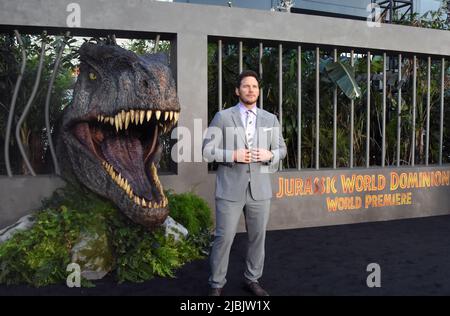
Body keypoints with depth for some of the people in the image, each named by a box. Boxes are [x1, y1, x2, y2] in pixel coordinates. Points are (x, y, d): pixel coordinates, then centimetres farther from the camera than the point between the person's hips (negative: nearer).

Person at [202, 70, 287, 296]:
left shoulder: (270, 119, 9)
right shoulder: (222, 117, 0)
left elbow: (281, 149, 15)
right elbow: (207, 151, -3)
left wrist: (269, 155, -7)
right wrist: (233, 155, -17)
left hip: (260, 189, 4)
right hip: (230, 189, -3)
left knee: (258, 237, 12)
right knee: (224, 237, 1)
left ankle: (252, 279, 31)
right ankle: (216, 284, 19)